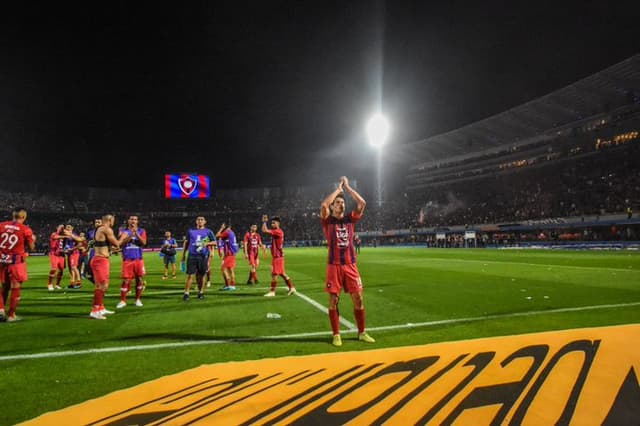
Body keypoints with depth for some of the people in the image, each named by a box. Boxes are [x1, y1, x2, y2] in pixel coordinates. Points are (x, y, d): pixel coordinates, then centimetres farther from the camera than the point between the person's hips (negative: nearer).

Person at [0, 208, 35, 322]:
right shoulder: (26, 230, -9)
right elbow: (31, 248, -2)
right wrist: (33, 239, 16)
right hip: (16, 261, -4)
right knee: (15, 288, 6)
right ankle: (11, 315, 12)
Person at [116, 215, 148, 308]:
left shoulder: (141, 231, 7)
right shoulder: (123, 231, 6)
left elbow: (144, 242, -7)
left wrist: (137, 234, -18)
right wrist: (131, 235, -16)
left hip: (138, 259, 1)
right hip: (127, 259, -1)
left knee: (140, 279, 3)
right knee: (126, 280, -3)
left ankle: (138, 299, 14)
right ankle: (122, 300, 6)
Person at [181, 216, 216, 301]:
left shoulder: (208, 231, 6)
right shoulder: (190, 231, 10)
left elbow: (214, 242, 5)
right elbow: (186, 242, 16)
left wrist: (206, 243, -13)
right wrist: (183, 254, 13)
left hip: (203, 256, 0)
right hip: (192, 256, 0)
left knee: (201, 275, 6)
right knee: (190, 275, -5)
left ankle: (201, 292, 19)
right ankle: (186, 293, 0)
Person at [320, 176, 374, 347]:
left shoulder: (350, 219, 10)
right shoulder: (327, 220, 1)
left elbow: (362, 203, -1)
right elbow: (323, 204, -19)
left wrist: (347, 187, 3)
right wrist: (338, 189, -7)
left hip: (351, 265, 3)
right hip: (334, 266, -3)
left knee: (358, 298, 5)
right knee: (333, 300, 1)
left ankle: (361, 333, 19)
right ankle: (336, 335, 13)